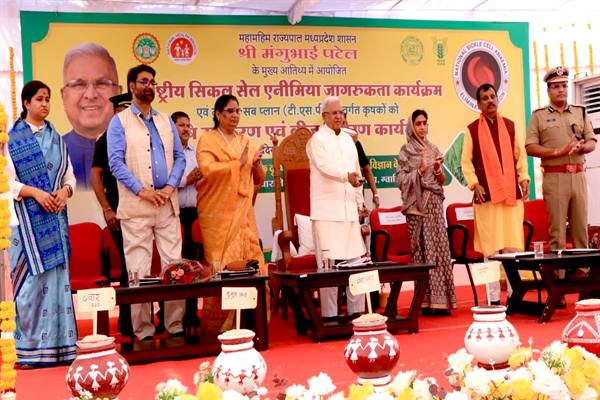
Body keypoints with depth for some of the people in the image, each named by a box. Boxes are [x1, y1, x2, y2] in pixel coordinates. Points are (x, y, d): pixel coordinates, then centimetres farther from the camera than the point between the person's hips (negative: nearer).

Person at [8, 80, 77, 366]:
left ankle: (56, 345, 8)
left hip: (55, 218, 4)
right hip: (27, 219, -4)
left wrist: (65, 190, -7)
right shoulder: (12, 138, 1)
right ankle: (27, 349, 2)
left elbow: (70, 175, 14)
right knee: (30, 279, -6)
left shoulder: (56, 138, 14)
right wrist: (35, 192, -18)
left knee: (57, 278, 3)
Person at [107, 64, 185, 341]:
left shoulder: (166, 121, 17)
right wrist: (142, 190, -14)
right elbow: (116, 162, -5)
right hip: (135, 205, -4)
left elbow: (179, 157, 12)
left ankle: (175, 325, 11)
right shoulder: (119, 122, 4)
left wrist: (170, 187, -5)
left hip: (167, 203, 4)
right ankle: (143, 332, 5)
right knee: (139, 271, -2)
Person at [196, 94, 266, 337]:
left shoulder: (245, 141, 17)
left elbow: (258, 179, 17)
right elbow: (208, 169, -16)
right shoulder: (208, 139, 2)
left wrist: (256, 165, -3)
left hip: (243, 213, 5)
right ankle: (217, 327, 3)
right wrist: (238, 163, -16)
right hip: (219, 213, -5)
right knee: (221, 268, -6)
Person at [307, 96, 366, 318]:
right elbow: (325, 166, -21)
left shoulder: (348, 140, 18)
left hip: (349, 209, 7)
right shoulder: (317, 140, -4)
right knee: (329, 262, -7)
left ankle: (357, 310, 19)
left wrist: (360, 202, 19)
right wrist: (347, 176, -37)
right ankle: (329, 315, 0)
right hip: (326, 211, -6)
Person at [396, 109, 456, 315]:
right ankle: (427, 300, -3)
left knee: (439, 248, -1)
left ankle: (439, 298, 3)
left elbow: (441, 180, 17)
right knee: (423, 250, -6)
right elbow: (401, 179, -4)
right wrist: (420, 170, -15)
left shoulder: (433, 149, 16)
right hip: (418, 204, -5)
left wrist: (438, 170, -3)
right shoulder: (406, 150, 3)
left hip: (435, 202, 5)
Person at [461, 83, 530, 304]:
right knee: (490, 247, -1)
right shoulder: (472, 130, 5)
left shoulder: (510, 125, 13)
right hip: (486, 194, -2)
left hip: (511, 192, 2)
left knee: (513, 245, 0)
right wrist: (474, 183, -9)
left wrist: (524, 178, 1)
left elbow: (520, 154, 13)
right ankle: (494, 297, 5)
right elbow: (466, 162, 3)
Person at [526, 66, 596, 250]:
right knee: (557, 229, -4)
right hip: (554, 177, -3)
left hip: (578, 176, 3)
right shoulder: (539, 116, 7)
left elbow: (592, 142, 13)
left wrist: (581, 147, -10)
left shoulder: (580, 112, 16)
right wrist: (558, 152, -14)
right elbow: (530, 147, -2)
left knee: (581, 227, 3)